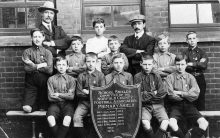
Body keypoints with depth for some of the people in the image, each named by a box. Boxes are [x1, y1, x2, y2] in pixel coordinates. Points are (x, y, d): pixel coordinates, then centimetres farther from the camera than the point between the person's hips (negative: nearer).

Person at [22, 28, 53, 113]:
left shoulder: (47, 52, 7)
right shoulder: (27, 52, 6)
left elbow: (50, 70, -7)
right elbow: (27, 69, -8)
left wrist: (33, 65, -6)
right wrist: (41, 65, -6)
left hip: (44, 83, 0)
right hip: (31, 83, 0)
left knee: (43, 110, 0)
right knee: (26, 108, -13)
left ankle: (42, 107, 31)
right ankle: (35, 106, 15)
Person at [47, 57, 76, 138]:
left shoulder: (71, 79, 8)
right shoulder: (51, 79, 7)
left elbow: (71, 96, -2)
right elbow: (50, 97, -1)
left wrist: (58, 94, -3)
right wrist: (65, 96, -2)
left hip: (67, 104, 0)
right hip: (55, 104, 1)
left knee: (67, 119, -31)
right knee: (50, 119, -30)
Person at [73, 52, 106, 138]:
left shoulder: (100, 75, 5)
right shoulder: (81, 76, 8)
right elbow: (79, 93, 2)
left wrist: (88, 92, -6)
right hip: (84, 102, 1)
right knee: (76, 118, -22)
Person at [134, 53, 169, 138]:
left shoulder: (156, 76, 8)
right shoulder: (137, 77, 3)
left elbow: (162, 94, 0)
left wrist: (146, 95, -6)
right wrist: (153, 93, -6)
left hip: (157, 105, 2)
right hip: (145, 106, -2)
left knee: (166, 121, -22)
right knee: (145, 122, -29)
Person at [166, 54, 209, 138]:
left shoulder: (190, 77, 8)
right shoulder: (170, 77, 1)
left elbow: (195, 94, -6)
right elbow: (171, 95, -10)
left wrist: (180, 93, -9)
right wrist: (187, 95, -3)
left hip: (188, 105, 3)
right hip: (175, 105, -2)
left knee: (204, 123, -18)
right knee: (171, 123, -32)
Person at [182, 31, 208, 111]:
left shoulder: (202, 52, 8)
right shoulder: (185, 53, 6)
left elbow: (204, 65, -8)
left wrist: (191, 64, -12)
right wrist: (198, 64, -9)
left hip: (200, 79, 1)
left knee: (200, 101, 5)